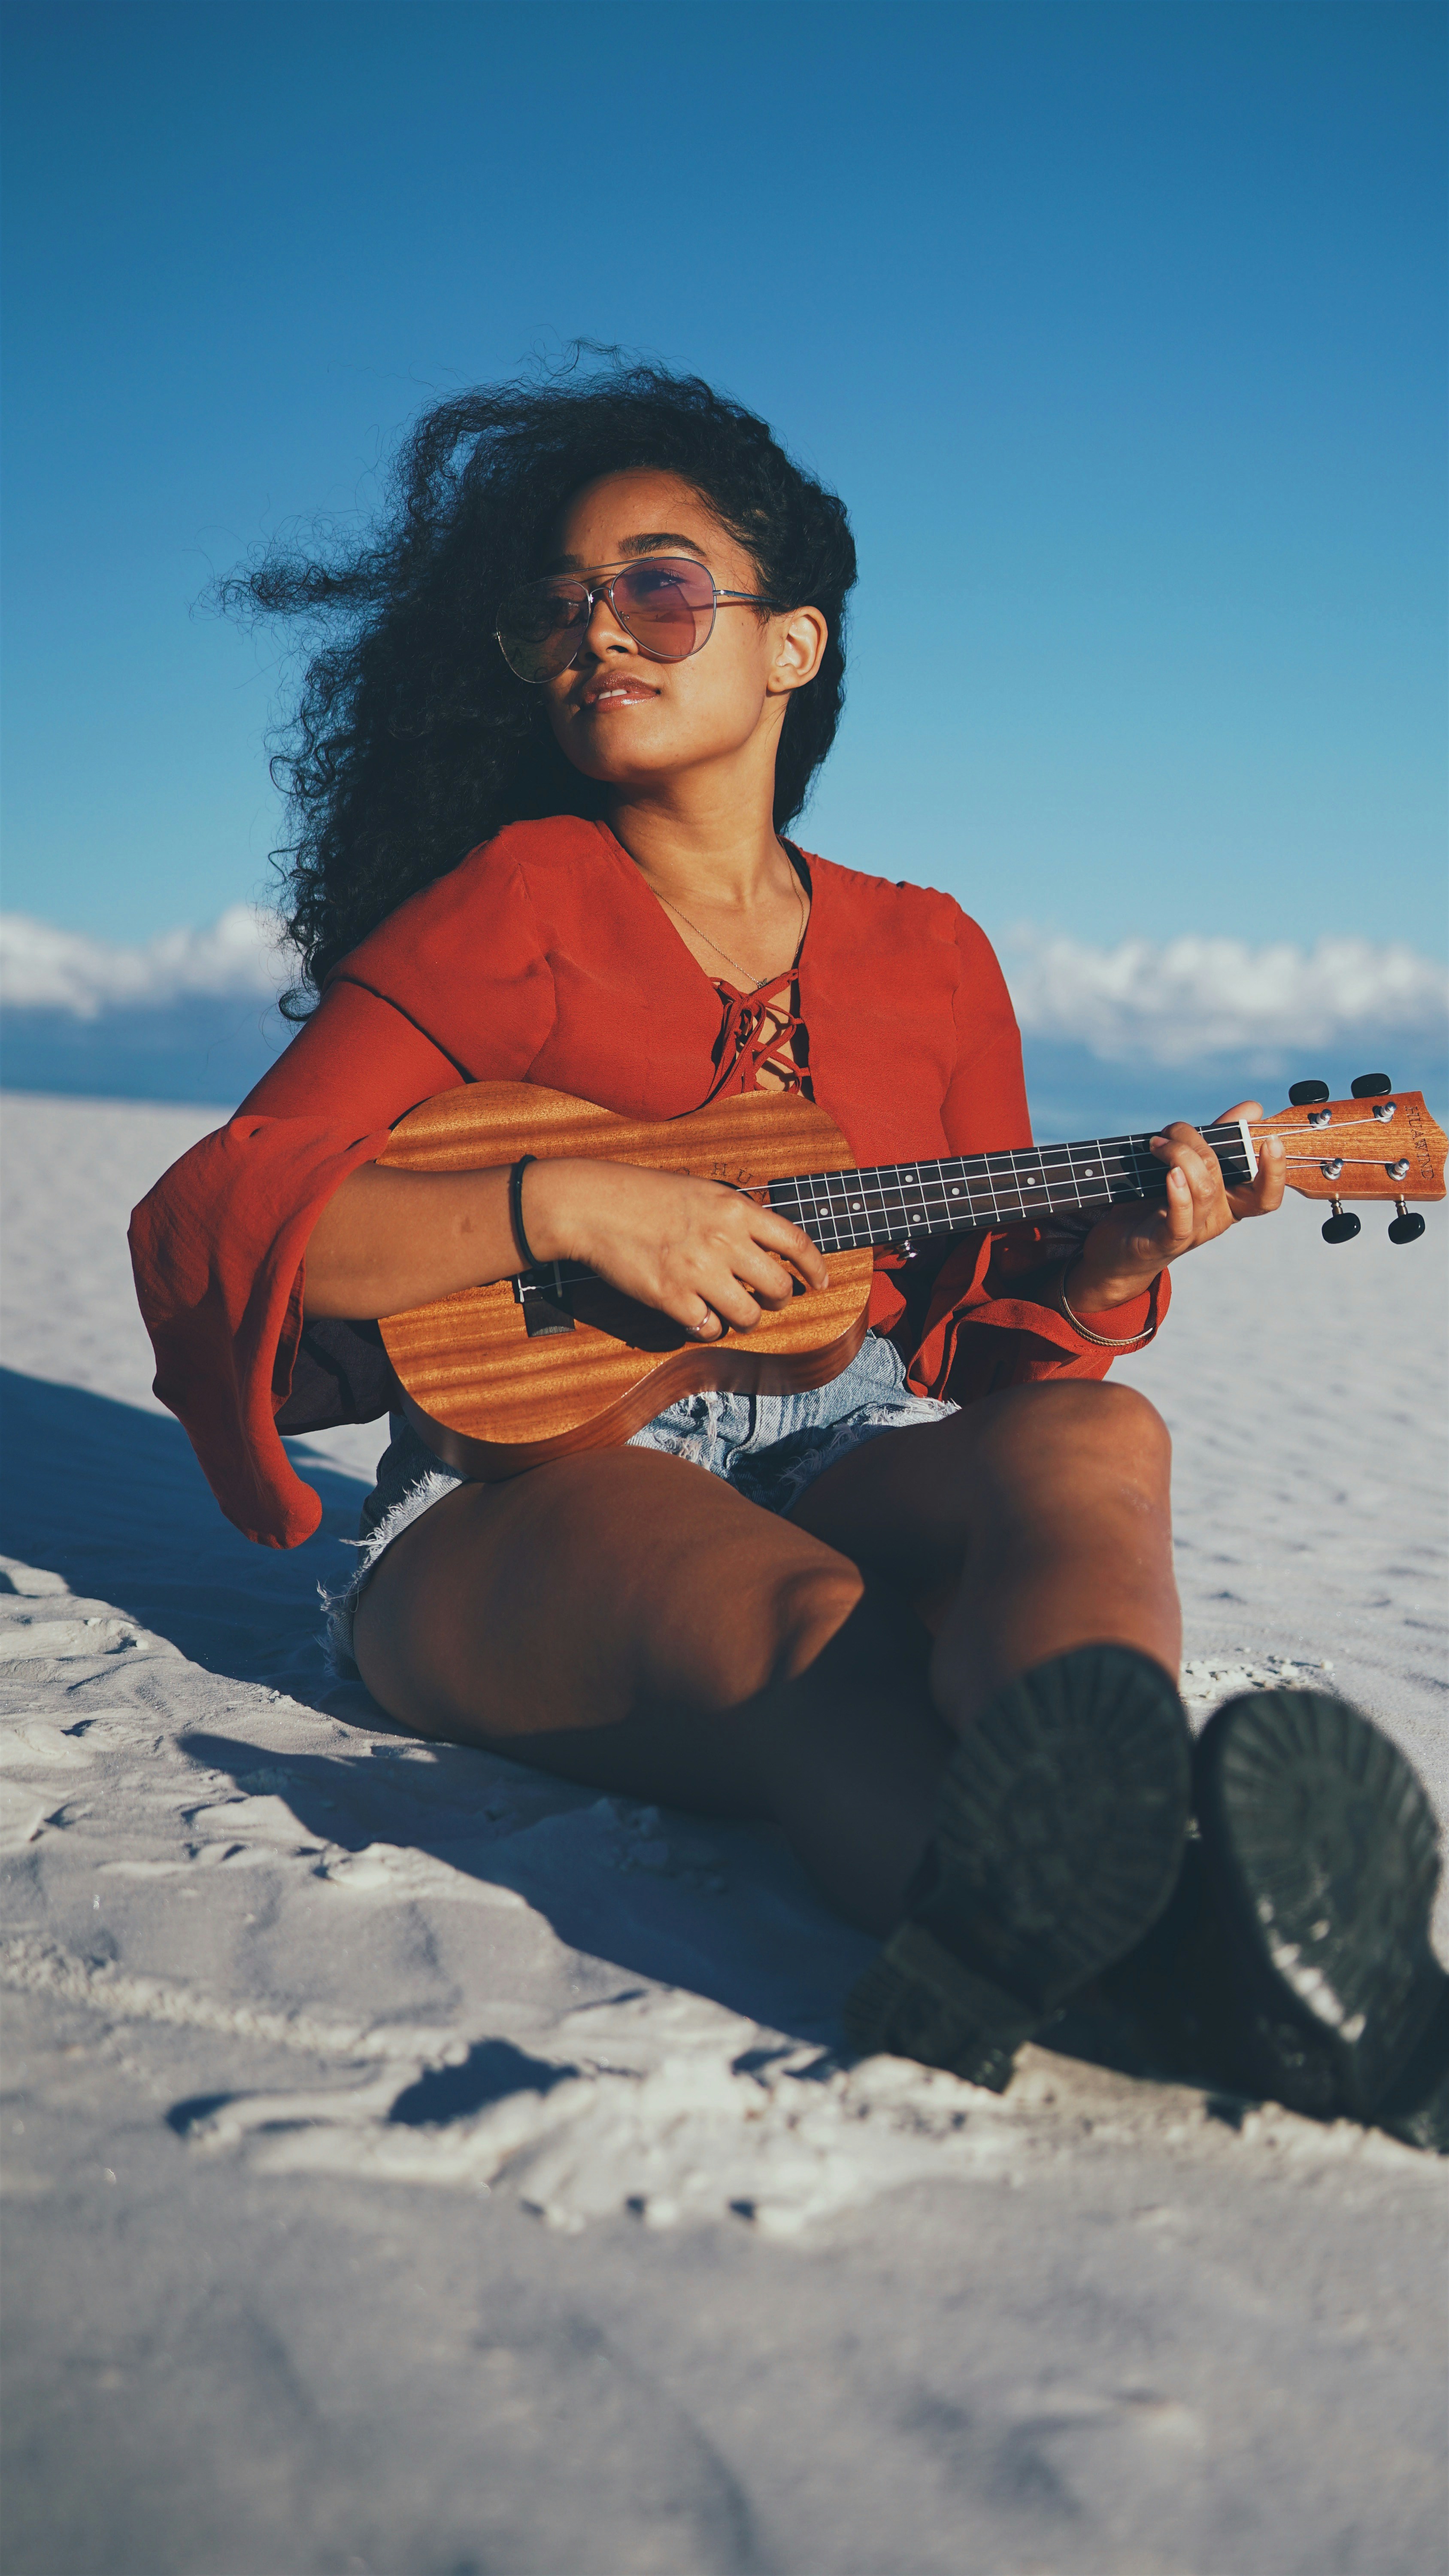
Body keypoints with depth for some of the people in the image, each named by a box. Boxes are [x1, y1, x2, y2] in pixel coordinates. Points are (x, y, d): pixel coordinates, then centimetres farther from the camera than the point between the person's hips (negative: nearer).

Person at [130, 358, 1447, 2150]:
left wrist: (1114, 1254, -2)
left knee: (1091, 1441, -31)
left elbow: (981, 1341, 20)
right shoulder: (513, 906, 7)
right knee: (815, 1631, -37)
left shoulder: (928, 958, 18)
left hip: (852, 1470, 3)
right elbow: (206, 1224, -3)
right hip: (530, 1480, -3)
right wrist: (560, 1205, -16)